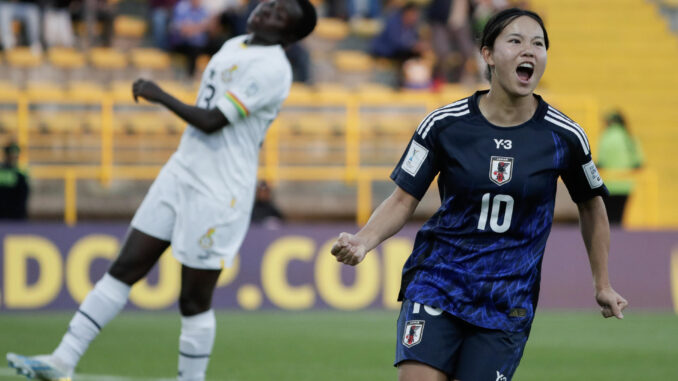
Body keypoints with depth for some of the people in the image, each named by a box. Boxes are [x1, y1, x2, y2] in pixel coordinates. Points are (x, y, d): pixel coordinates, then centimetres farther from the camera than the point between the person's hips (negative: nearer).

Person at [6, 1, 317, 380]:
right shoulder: (233, 47, 12)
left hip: (219, 193, -8)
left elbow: (212, 121, -22)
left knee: (194, 299, -2)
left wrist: (161, 96, -13)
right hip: (181, 172, 8)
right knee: (125, 268, 5)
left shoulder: (271, 68, -16)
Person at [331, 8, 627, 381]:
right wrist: (362, 242, -17)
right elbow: (403, 200, 1)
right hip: (436, 283, -1)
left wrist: (602, 284, 19)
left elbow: (591, 206, 14)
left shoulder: (563, 137, -3)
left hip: (507, 304, 1)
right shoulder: (443, 124, -5)